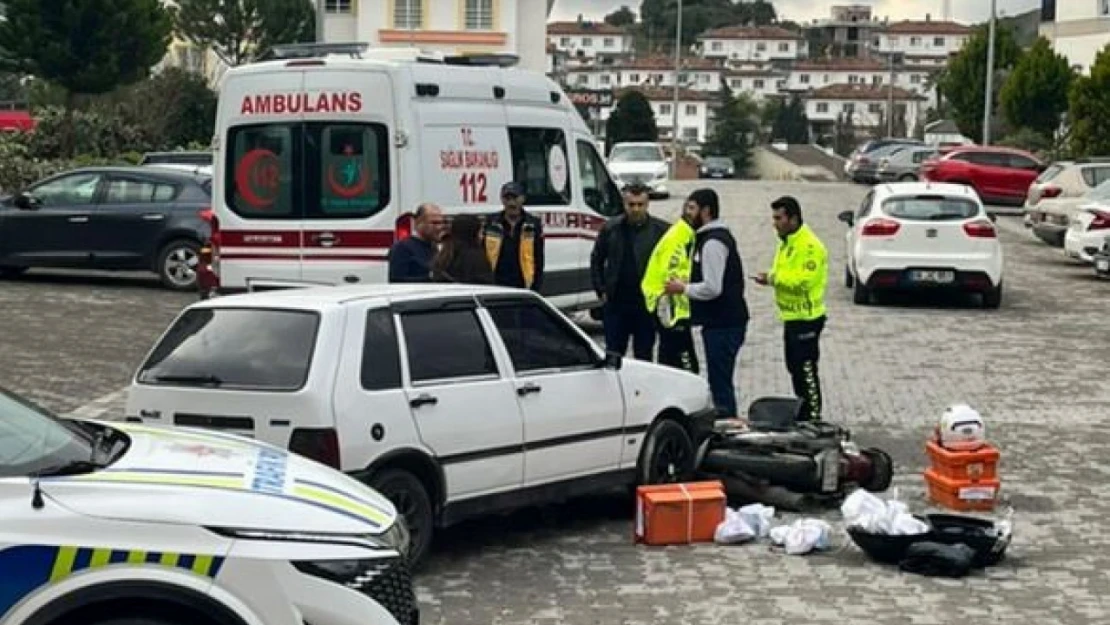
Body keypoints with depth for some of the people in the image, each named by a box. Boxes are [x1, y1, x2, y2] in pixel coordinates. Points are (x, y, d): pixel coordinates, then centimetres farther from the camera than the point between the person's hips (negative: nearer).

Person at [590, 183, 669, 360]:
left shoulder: (660, 230, -5)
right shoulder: (611, 228, 4)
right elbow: (596, 261, 14)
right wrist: (601, 290, 8)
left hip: (646, 305, -2)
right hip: (615, 304, 2)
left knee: (644, 357, 8)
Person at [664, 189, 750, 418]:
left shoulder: (712, 242, -16)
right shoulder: (721, 236, 18)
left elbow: (712, 288, -22)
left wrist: (683, 289, -9)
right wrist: (687, 285, 17)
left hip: (721, 324, -11)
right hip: (725, 321, 11)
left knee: (720, 382, -8)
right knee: (721, 381, 15)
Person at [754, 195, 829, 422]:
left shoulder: (809, 246, -19)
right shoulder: (786, 242, 14)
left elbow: (805, 281, -27)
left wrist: (773, 279, -22)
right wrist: (770, 278, 1)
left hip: (806, 318, -10)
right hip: (791, 316, 10)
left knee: (806, 370, -7)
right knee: (794, 368, 17)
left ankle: (813, 418, -2)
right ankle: (801, 415, 27)